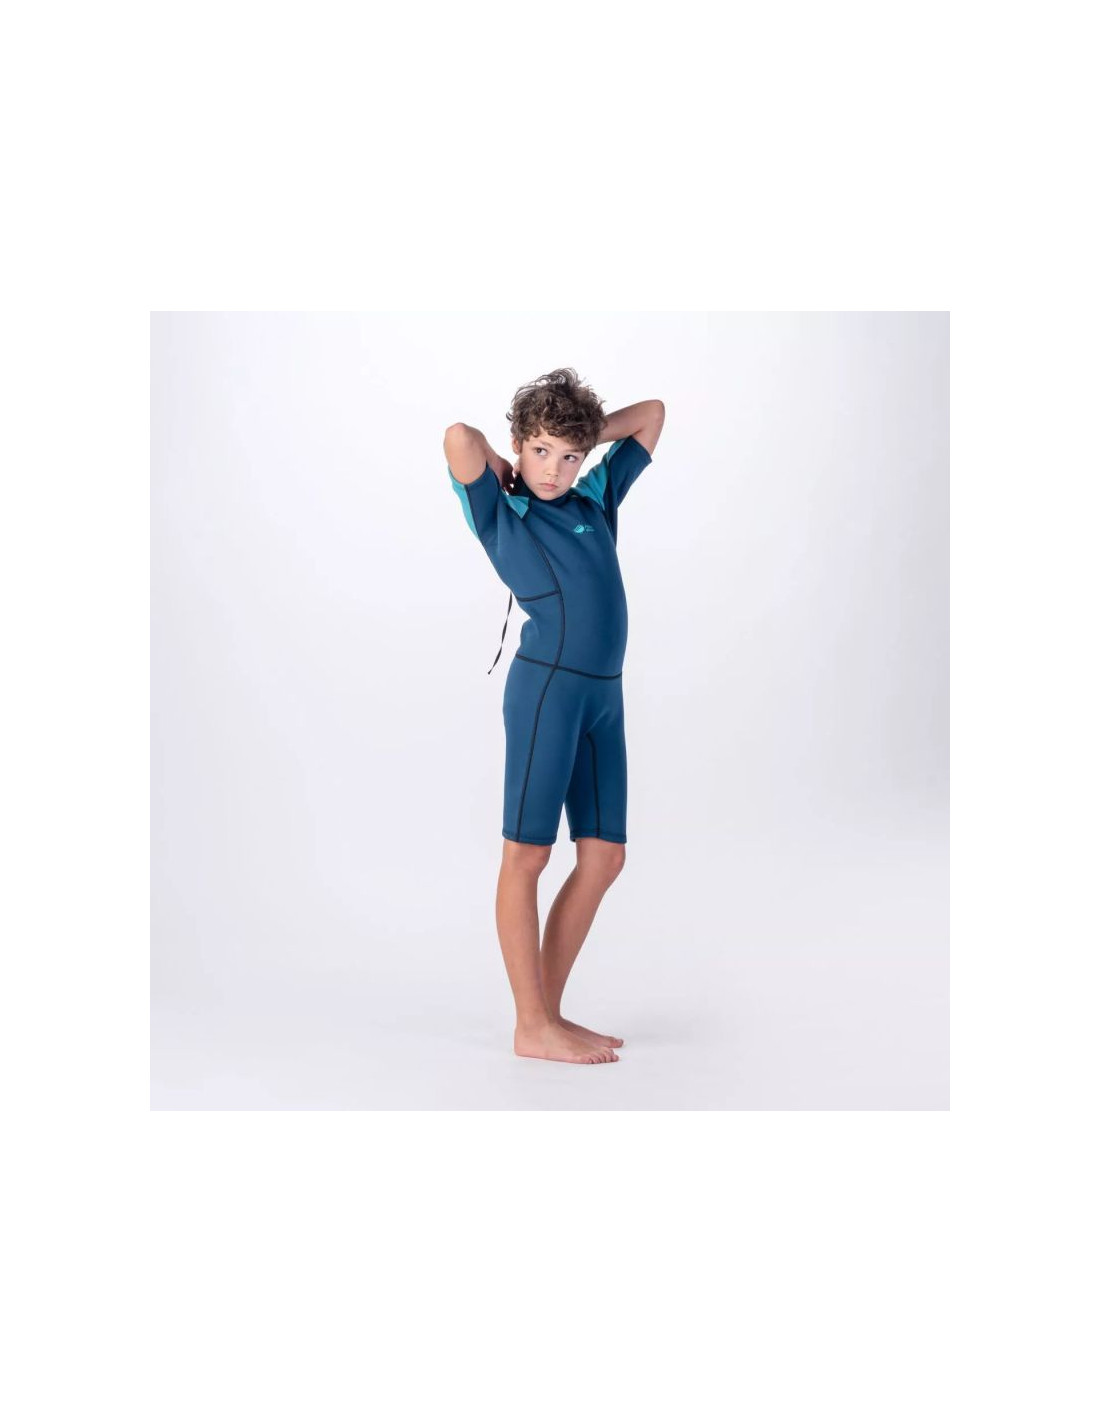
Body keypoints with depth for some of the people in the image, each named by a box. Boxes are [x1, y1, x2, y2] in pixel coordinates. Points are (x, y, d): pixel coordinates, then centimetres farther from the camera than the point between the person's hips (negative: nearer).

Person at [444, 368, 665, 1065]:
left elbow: (652, 412, 26)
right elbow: (458, 436, -11)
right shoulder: (500, 515, 5)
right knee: (528, 853, -1)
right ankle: (532, 1027, 6)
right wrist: (507, 474, 6)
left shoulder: (597, 498, 19)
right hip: (548, 686, -7)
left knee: (605, 856, 7)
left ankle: (550, 1009, 18)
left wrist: (581, 439, 21)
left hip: (605, 695, 7)